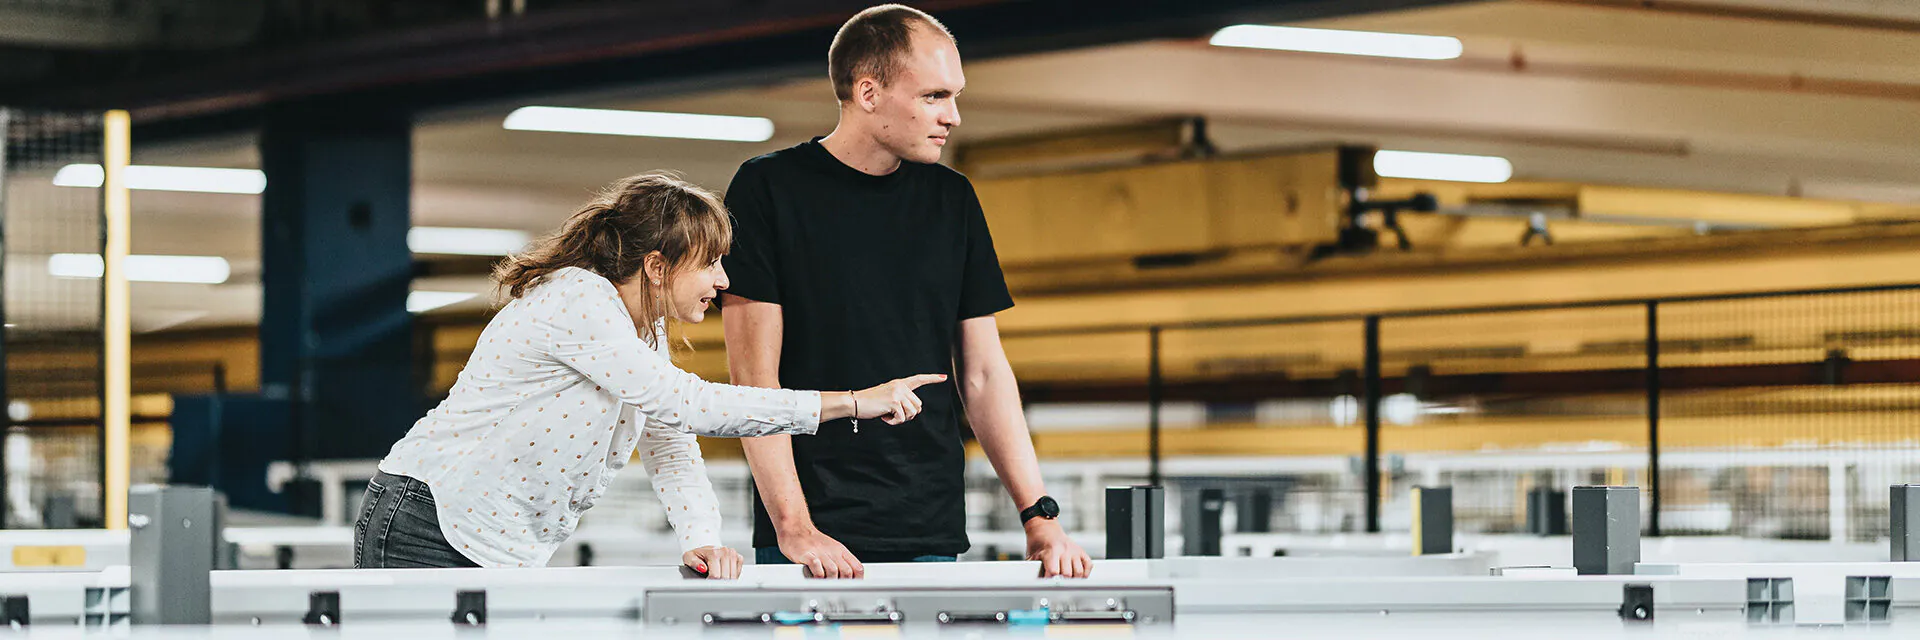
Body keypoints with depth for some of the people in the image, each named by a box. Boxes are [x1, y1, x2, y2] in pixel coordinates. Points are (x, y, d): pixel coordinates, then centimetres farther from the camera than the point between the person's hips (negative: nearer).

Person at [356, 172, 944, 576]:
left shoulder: (647, 331, 10)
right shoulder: (576, 299, -19)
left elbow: (670, 448, 8)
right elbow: (679, 401, -27)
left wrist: (702, 541, -15)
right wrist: (850, 403, -26)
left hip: (508, 554, 9)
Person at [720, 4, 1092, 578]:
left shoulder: (952, 199, 12)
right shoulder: (769, 189, -2)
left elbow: (983, 373, 13)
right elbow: (755, 373, -7)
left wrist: (1039, 515, 3)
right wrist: (793, 525, -17)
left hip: (933, 533, 4)